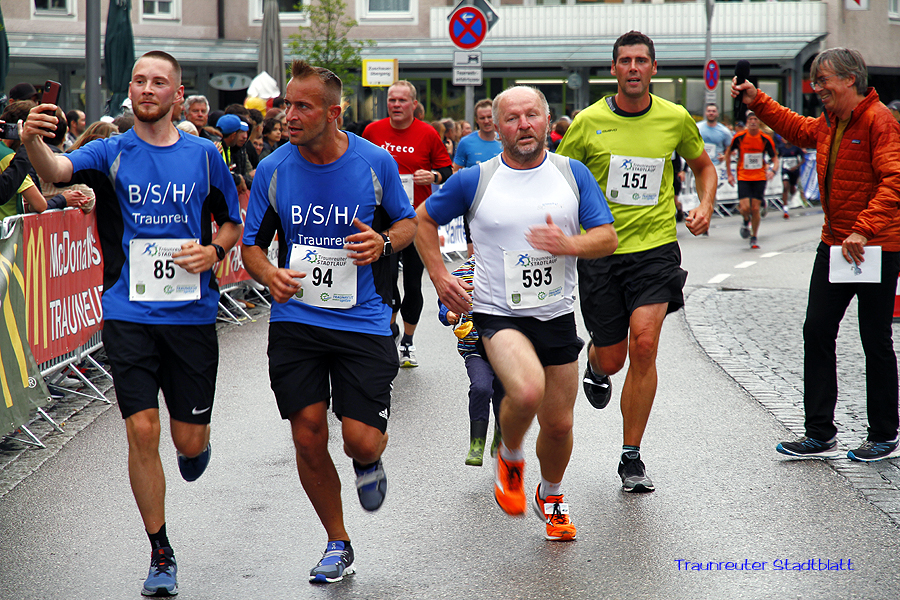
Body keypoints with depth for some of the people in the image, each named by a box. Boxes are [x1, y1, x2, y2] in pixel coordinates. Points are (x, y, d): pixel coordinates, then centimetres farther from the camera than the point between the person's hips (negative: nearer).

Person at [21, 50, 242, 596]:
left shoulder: (204, 155, 5)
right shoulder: (112, 153, 1)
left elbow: (234, 224, 15)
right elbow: (58, 170, -19)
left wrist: (215, 250, -7)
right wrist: (34, 142, -41)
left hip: (192, 312, 1)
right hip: (129, 315, -1)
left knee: (189, 439, 3)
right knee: (143, 432, -7)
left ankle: (198, 444, 44)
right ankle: (161, 555, 8)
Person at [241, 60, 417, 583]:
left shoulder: (376, 163, -6)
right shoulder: (273, 170, -3)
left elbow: (407, 222, 9)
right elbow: (253, 243, 7)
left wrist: (384, 242, -13)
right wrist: (269, 274, -15)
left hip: (363, 321, -1)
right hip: (296, 319, 2)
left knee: (361, 440, -9)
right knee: (308, 439, -1)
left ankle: (370, 461, 32)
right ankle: (338, 544, 20)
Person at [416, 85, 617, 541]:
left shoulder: (573, 174, 2)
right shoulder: (474, 181, -4)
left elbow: (607, 238, 1)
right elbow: (424, 220, 10)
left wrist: (569, 244, -19)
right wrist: (439, 276, 0)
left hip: (557, 315, 3)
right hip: (498, 312, -3)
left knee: (559, 424, 8)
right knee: (527, 391, -30)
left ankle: (551, 497, 39)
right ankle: (509, 457, 3)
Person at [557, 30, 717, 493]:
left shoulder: (676, 119, 1)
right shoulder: (589, 122, -3)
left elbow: (703, 165, 20)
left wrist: (705, 207, 2)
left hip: (655, 246, 0)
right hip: (600, 250, 0)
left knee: (644, 345, -17)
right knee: (612, 360, 4)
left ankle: (632, 457, -4)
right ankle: (594, 361, 47)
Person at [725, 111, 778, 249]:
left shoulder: (766, 139, -6)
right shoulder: (739, 137, -7)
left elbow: (774, 158, 0)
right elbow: (728, 153, 8)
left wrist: (773, 170, -22)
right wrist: (729, 174, 5)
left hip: (760, 178, 0)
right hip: (743, 178, 0)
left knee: (755, 209, -2)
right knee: (745, 208, -13)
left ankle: (754, 238, 14)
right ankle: (746, 221, 24)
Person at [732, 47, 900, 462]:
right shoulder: (828, 122, 11)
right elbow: (798, 130, 33)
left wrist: (863, 230, -31)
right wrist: (757, 103, 26)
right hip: (834, 243, 8)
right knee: (817, 332, 5)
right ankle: (821, 435, 12)